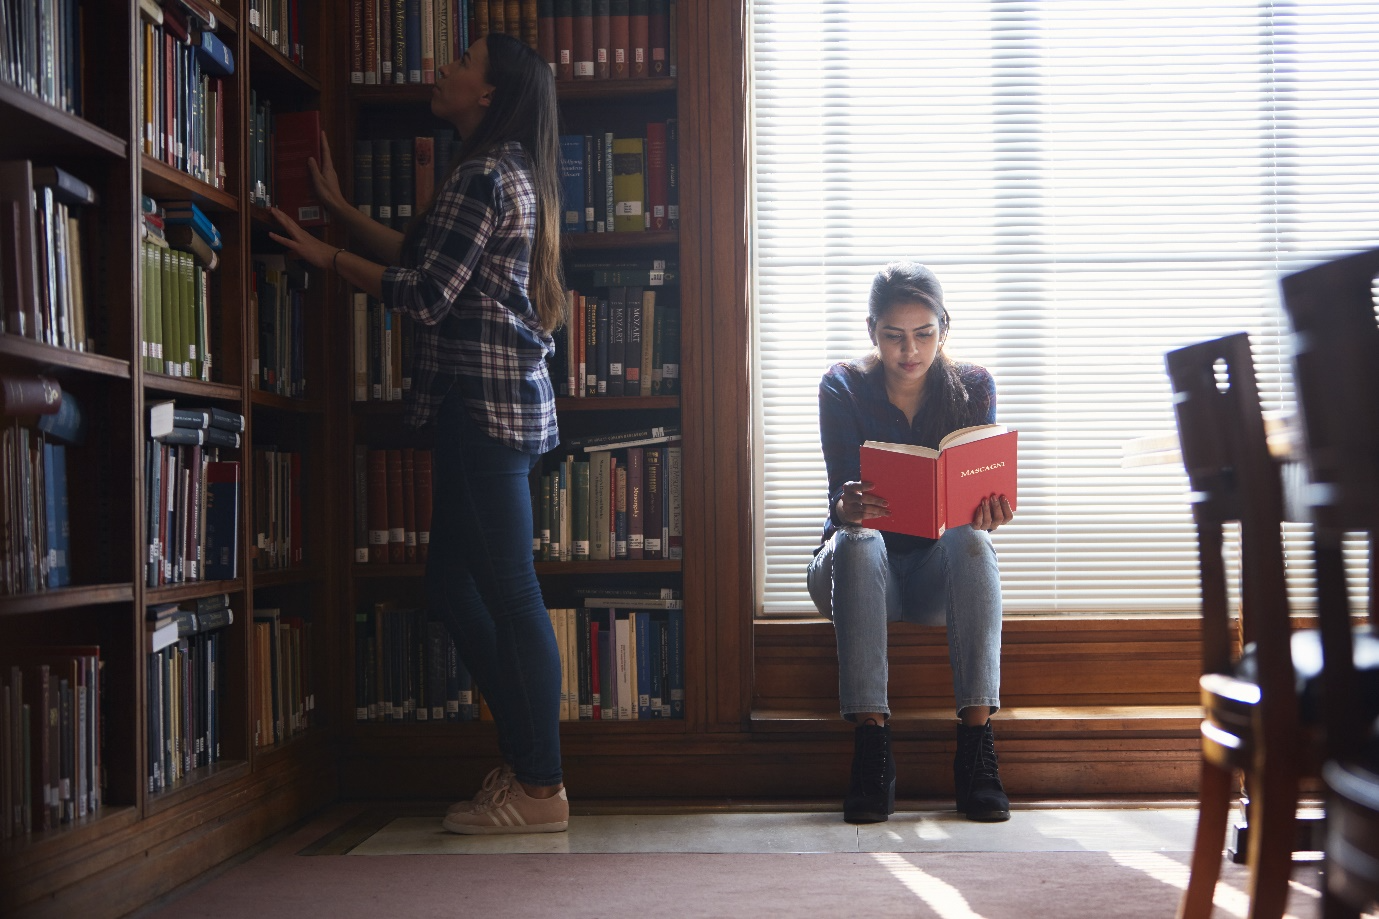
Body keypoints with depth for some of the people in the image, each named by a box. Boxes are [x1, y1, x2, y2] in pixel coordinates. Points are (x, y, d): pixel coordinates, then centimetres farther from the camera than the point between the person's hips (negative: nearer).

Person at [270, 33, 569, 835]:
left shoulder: (483, 174, -11)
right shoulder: (509, 173, 20)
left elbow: (426, 293, -13)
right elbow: (423, 253, 25)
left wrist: (327, 258, -3)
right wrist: (339, 209, 29)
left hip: (485, 401, -11)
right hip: (498, 401, 11)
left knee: (510, 595, -6)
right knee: (453, 587, 14)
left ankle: (541, 790, 1)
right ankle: (525, 763, 20)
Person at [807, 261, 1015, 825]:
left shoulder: (972, 388, 1)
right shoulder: (843, 388, -3)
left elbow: (980, 488, -7)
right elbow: (842, 492, -14)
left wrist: (988, 513, -33)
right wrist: (848, 509, -39)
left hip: (942, 575, 1)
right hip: (861, 572, -1)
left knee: (971, 541, -34)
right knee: (856, 543, -36)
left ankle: (977, 746, -39)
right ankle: (871, 751, -41)